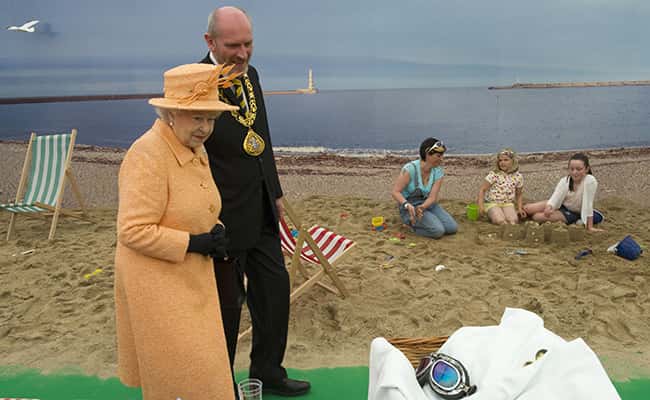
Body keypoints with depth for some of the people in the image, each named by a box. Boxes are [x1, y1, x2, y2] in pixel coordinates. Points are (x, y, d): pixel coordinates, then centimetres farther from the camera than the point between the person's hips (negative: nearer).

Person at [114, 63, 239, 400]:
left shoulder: (193, 147, 5)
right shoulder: (148, 155, -22)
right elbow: (133, 231, -24)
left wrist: (214, 232, -1)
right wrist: (194, 243, -23)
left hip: (190, 279, 8)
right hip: (157, 283, -8)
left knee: (198, 368, 19)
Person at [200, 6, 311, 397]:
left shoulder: (250, 74, 7)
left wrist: (275, 191, 16)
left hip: (261, 209, 8)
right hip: (226, 216, -8)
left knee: (275, 287, 16)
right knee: (227, 300, 9)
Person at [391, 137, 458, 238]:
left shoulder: (438, 172, -6)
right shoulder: (410, 168, -22)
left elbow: (432, 197, -12)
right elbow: (395, 192, -20)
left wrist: (422, 207, -33)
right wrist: (407, 205, -38)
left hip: (428, 204, 6)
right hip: (410, 207, -6)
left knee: (452, 228, -11)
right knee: (438, 230, -24)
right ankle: (413, 223, 2)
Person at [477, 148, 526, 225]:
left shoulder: (518, 177, 4)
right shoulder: (494, 174, -8)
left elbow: (518, 195, 17)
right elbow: (482, 189, -8)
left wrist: (520, 208, 4)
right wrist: (481, 205, -21)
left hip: (508, 204, 3)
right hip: (492, 203, -3)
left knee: (513, 220, -29)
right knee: (500, 220, -32)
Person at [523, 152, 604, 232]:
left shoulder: (590, 180, -27)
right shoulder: (564, 181, -14)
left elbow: (588, 203, -27)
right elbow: (555, 197, -23)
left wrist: (590, 227, -24)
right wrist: (548, 207, -45)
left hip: (575, 213, -4)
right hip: (562, 205, 4)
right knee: (527, 209, -8)